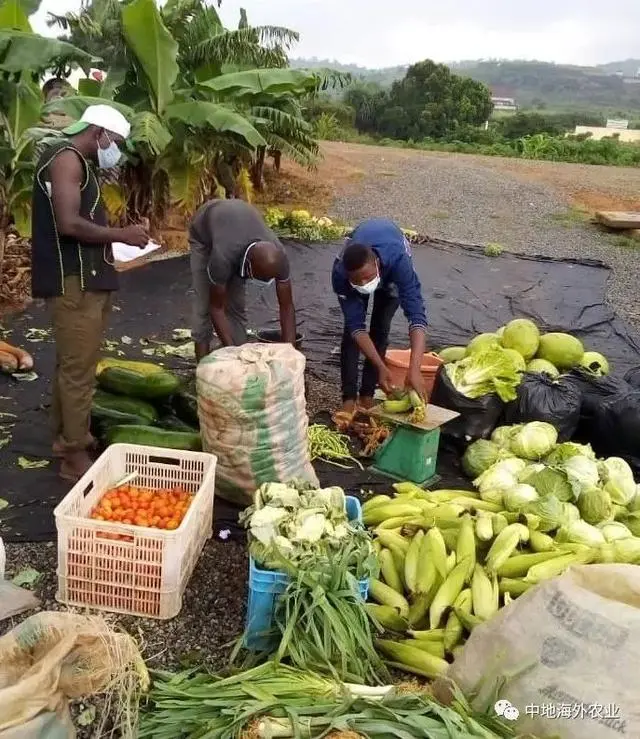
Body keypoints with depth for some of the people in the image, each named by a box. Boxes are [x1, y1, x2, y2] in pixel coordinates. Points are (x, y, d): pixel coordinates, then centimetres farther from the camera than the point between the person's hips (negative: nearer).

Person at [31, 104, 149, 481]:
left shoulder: (78, 164, 20)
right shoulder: (67, 158, -12)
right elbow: (68, 224, -23)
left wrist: (116, 238, 9)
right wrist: (121, 234, -14)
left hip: (85, 280, 11)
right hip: (75, 282, -11)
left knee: (71, 365, 17)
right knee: (79, 369, -6)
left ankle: (67, 436, 29)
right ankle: (76, 455, 2)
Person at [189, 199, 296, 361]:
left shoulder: (278, 257, -36)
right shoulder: (223, 257, -46)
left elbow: (287, 306, -26)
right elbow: (216, 308, -32)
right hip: (203, 231, -3)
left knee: (236, 306, -2)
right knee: (204, 306, -11)